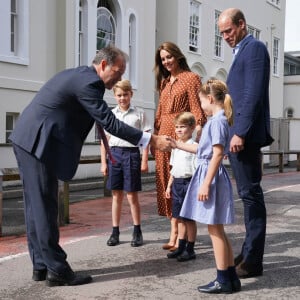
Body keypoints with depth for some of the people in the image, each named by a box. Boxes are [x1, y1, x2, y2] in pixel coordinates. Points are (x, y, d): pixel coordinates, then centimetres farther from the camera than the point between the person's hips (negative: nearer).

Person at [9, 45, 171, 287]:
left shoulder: (79, 75, 16)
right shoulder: (88, 82, -15)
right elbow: (110, 123, -18)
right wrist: (152, 140, -16)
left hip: (27, 140, 10)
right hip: (38, 143, -10)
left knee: (37, 206, 12)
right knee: (45, 208, -5)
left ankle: (41, 266, 20)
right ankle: (57, 271, 3)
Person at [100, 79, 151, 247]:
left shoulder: (139, 114, 2)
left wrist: (144, 161, -5)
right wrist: (103, 162, 6)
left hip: (132, 153, -2)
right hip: (114, 153, 3)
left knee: (132, 195, 2)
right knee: (117, 195, 9)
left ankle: (137, 232, 15)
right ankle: (115, 232, 17)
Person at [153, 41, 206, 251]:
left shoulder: (191, 78, -1)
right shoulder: (164, 82, 20)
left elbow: (197, 110, -8)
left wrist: (197, 137, -18)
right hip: (164, 136, 7)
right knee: (167, 184, 7)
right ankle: (174, 235, 16)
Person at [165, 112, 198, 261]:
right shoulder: (175, 147, 13)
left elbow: (198, 169, -13)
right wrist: (169, 185, 19)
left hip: (188, 183, -7)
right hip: (177, 183, 7)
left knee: (189, 218, 1)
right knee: (179, 217, 14)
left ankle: (190, 249, 11)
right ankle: (181, 247, 24)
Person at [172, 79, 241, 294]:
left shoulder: (217, 121, -14)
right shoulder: (218, 120, 15)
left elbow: (217, 154, -20)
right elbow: (202, 149, 22)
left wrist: (206, 183, -22)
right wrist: (178, 145, 28)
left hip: (212, 176, -10)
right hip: (210, 174, 10)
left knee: (215, 230, -3)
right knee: (218, 230, 13)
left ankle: (223, 281, 5)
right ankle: (231, 278, 19)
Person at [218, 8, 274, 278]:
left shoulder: (254, 48, -8)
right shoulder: (242, 51, 22)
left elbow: (254, 94, -18)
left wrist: (240, 132, -22)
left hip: (246, 134, -10)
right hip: (239, 134, 10)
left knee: (251, 194, -7)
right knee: (249, 194, 12)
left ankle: (253, 261, -1)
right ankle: (249, 252, 20)